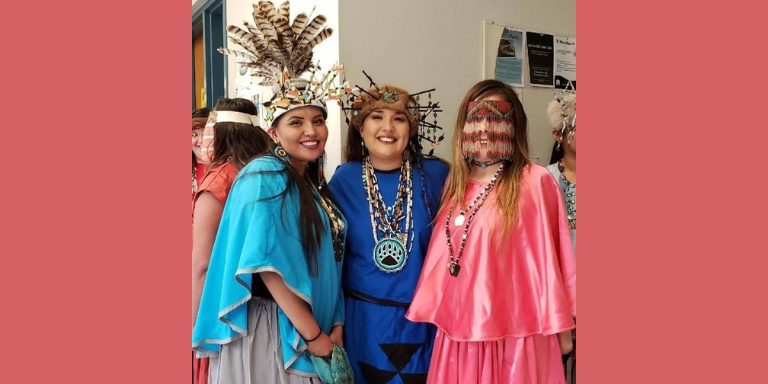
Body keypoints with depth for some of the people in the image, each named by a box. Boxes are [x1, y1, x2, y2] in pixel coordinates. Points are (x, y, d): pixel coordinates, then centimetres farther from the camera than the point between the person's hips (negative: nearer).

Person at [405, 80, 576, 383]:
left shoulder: (536, 182, -9)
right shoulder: (457, 184, 7)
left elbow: (549, 257, -7)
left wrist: (559, 327, -2)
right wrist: (434, 313, 14)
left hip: (515, 331, -4)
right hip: (460, 330, 5)